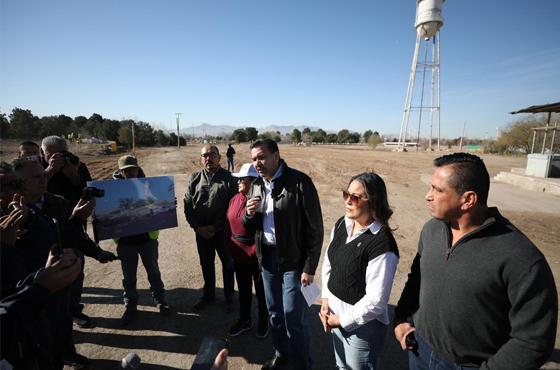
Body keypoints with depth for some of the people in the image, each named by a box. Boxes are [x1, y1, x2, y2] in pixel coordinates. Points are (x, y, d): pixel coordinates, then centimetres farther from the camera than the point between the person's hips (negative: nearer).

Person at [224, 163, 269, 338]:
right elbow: (227, 222, 10)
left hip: (257, 257, -6)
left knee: (261, 291, 17)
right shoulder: (235, 199, 2)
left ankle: (263, 321, 40)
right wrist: (228, 243, 5)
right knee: (243, 290, 23)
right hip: (239, 256, 6)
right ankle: (244, 320, 44)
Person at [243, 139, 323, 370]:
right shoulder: (256, 185, 3)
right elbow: (248, 225, 10)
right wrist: (249, 213, -13)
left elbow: (314, 228, -15)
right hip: (267, 256, 6)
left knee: (294, 316, 5)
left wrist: (309, 267, -14)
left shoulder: (300, 182, -17)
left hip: (293, 259, -6)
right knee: (274, 311, 20)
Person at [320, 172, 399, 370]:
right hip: (335, 315, 6)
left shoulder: (381, 244, -27)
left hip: (362, 326, -6)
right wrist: (326, 298, -1)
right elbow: (328, 261, 7)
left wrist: (342, 321, -15)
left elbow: (375, 300, -24)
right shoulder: (341, 224, -5)